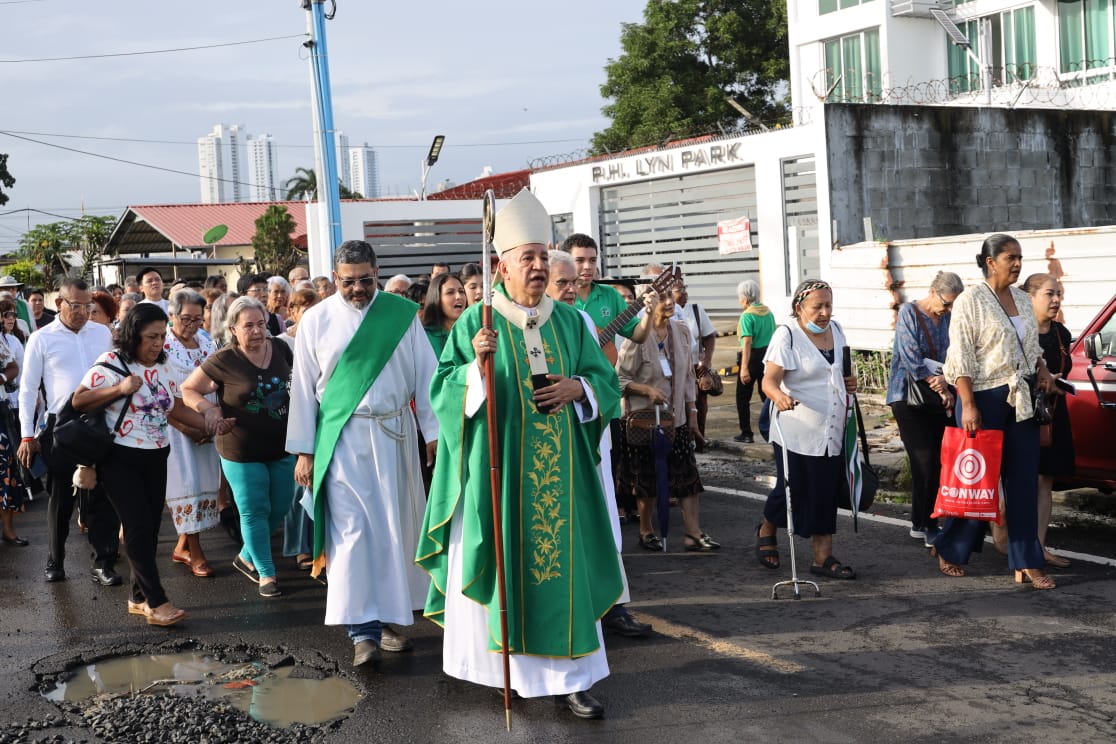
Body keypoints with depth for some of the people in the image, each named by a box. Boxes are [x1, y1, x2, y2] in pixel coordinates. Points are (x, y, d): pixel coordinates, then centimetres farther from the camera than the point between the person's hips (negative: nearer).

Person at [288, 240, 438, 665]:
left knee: (392, 527, 7)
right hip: (342, 438, -1)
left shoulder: (403, 314, 2)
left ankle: (385, 618, 21)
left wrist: (434, 432, -2)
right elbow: (304, 388, 3)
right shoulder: (316, 320, 1)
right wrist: (303, 451, 1)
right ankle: (362, 630, -4)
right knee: (352, 531, -5)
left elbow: (425, 374, 2)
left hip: (394, 434, 2)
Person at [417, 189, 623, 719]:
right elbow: (444, 391, -6)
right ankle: (511, 668, 18)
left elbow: (606, 381, 11)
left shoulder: (569, 321, 9)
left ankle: (570, 675, 10)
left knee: (565, 563, 4)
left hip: (560, 471, 3)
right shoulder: (476, 322, -2)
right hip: (500, 470, -3)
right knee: (507, 562, 3)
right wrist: (476, 365, -24)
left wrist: (578, 387, -10)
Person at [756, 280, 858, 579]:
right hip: (796, 434, -6)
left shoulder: (835, 330, 10)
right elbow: (769, 380, -21)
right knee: (791, 490, 3)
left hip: (831, 432, 6)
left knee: (825, 496, 6)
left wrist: (850, 381, 6)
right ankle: (766, 531, 32)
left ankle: (823, 557, 12)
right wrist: (779, 395, -42)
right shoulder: (787, 335, -11)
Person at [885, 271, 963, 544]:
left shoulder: (948, 319, 11)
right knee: (924, 461, -11)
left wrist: (947, 390, -11)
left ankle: (925, 523, 10)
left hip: (937, 399, 5)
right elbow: (910, 355, -13)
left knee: (936, 462, 1)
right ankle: (923, 524, -2)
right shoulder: (908, 312, -4)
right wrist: (936, 383, -16)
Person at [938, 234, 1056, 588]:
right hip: (985, 399, -6)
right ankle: (949, 549, 21)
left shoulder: (1023, 299, 12)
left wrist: (1042, 370, 4)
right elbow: (961, 359, -13)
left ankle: (1027, 563, 9)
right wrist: (968, 406, -19)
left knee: (1024, 481, 4)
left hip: (1022, 400, 6)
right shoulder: (970, 301, -9)